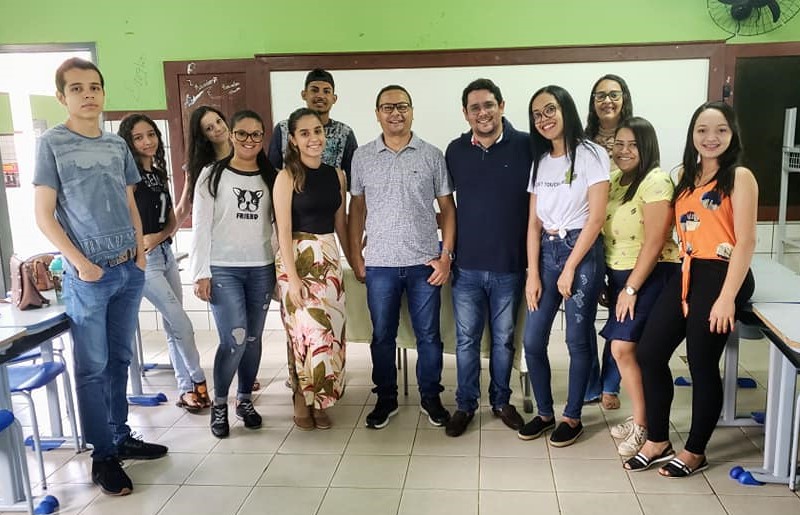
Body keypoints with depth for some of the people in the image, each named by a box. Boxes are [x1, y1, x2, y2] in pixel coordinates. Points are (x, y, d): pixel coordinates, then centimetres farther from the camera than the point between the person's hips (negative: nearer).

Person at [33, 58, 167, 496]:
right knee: (92, 367, 2)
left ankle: (121, 438, 27)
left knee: (119, 359, 14)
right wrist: (81, 263, -13)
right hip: (88, 275, -5)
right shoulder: (52, 143, -5)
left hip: (129, 271, 5)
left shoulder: (118, 145, 9)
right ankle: (103, 456, 12)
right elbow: (43, 215, -7)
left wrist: (140, 253, 4)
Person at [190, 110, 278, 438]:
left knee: (253, 338, 8)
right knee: (235, 340, -11)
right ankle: (219, 405, 10)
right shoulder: (212, 175, 0)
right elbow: (201, 226, -3)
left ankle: (245, 400, 26)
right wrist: (200, 273, -9)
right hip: (222, 269, -3)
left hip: (261, 269, 3)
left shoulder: (271, 177, 9)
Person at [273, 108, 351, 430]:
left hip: (329, 257, 5)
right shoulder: (287, 177, -7)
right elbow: (284, 231, -11)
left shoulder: (336, 175, 8)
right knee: (308, 331, -6)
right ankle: (302, 401, 13)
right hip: (297, 257, -5)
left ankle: (318, 400, 20)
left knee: (330, 330, 5)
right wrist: (292, 277, -16)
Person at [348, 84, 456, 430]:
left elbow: (447, 207, 3)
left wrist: (446, 254, -4)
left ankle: (431, 397, 26)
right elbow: (357, 207, 9)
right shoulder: (363, 157, 4)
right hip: (379, 263, 1)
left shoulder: (432, 155, 1)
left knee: (428, 335, 9)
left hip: (424, 262, -1)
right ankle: (385, 399, 27)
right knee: (382, 336, 11)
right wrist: (355, 256, 5)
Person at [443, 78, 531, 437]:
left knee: (503, 339, 14)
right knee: (466, 340, 10)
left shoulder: (525, 146, -7)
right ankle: (465, 404, 26)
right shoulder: (455, 151, 2)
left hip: (509, 265, -1)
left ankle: (501, 401, 32)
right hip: (466, 265, 2)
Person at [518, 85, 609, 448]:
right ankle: (544, 413, 22)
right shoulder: (540, 162, 11)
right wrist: (532, 274, 0)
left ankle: (572, 417, 20)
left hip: (582, 252, -5)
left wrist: (570, 269, -11)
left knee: (577, 340, 3)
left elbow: (596, 218, -11)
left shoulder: (591, 155, -6)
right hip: (546, 252, 5)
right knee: (532, 340, 4)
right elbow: (534, 222, 8)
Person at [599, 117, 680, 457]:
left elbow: (654, 243, -17)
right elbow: (606, 231, 11)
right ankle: (640, 419, 22)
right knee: (623, 349, 8)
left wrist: (631, 289, -16)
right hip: (618, 274, 7)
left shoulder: (655, 181, -13)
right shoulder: (616, 180, 10)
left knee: (622, 348, -12)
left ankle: (642, 426, 3)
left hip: (650, 276, -7)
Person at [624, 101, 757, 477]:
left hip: (721, 276, -7)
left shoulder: (739, 177, -8)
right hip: (686, 274, 7)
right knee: (649, 352, 6)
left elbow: (745, 242, -13)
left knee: (702, 365, 3)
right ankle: (658, 442, 21)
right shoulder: (685, 176, 13)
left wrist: (727, 297, -17)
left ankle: (695, 453, 22)